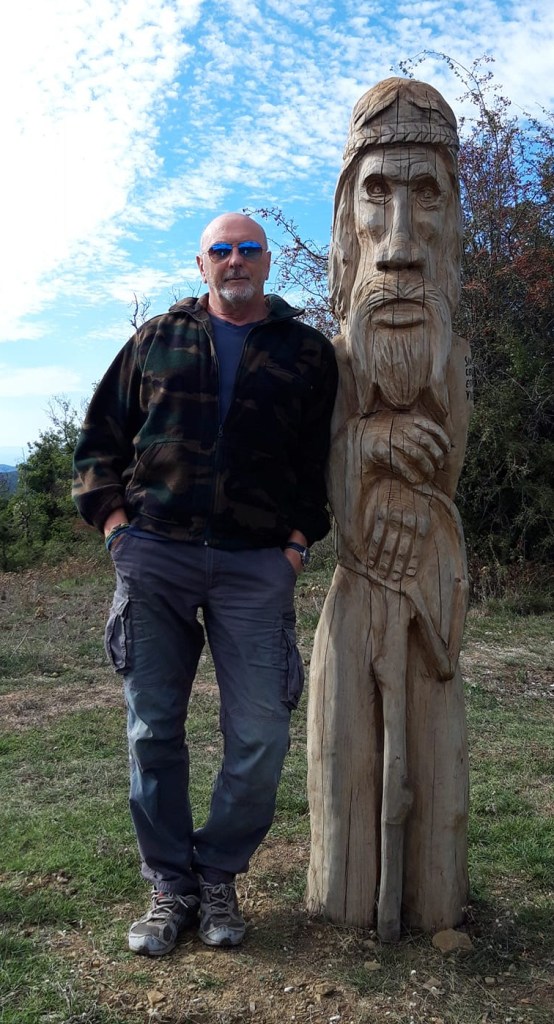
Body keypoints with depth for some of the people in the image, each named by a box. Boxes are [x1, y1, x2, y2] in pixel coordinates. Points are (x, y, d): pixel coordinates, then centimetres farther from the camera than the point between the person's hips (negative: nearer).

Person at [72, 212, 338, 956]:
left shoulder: (307, 353, 10)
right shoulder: (157, 339, 13)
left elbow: (323, 461, 9)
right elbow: (99, 438, 14)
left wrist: (298, 543, -3)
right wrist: (115, 522, 1)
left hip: (256, 566, -1)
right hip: (154, 554, 1)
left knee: (260, 738, -2)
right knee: (153, 731, 5)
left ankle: (218, 875, 21)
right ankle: (169, 886, 22)